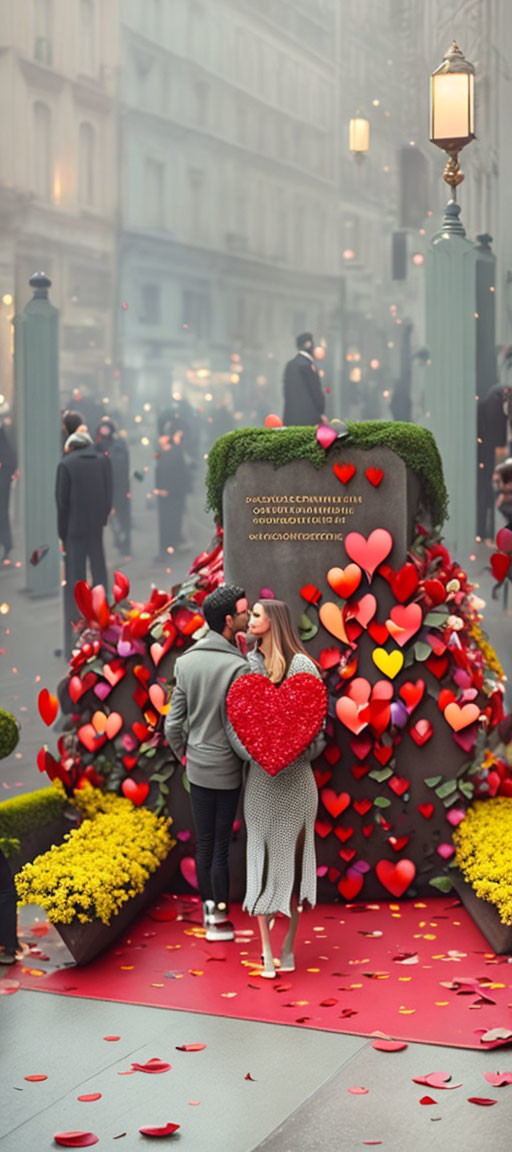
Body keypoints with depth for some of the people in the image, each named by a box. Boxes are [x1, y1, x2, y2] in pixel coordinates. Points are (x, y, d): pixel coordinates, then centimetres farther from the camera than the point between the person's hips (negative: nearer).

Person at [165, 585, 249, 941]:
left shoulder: (185, 662, 0)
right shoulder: (238, 667, -19)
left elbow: (174, 724, 3)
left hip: (197, 768, 5)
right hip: (227, 769, -5)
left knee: (204, 842, 15)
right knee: (221, 845, 5)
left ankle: (208, 908, 28)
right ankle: (219, 918, 16)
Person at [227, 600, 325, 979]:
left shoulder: (301, 665, -6)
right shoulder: (248, 664, 5)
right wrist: (250, 748, -14)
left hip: (295, 775, -3)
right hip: (260, 775, 3)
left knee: (293, 855, 4)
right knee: (261, 856, 3)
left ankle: (289, 946, 16)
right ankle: (267, 951, 11)